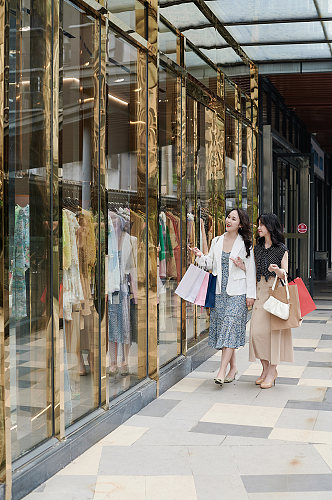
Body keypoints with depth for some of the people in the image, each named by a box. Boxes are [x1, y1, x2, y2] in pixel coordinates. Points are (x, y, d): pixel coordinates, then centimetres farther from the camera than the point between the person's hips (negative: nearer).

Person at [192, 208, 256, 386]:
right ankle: (233, 368, 18)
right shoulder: (217, 241, 11)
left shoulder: (245, 244, -1)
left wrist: (251, 294, -5)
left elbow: (251, 270, -1)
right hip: (219, 291, 5)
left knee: (230, 327, -12)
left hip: (237, 292, -5)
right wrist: (200, 256, -7)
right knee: (222, 327, 6)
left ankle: (222, 371, -15)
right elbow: (210, 263, 14)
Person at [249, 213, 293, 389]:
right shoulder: (258, 248, 13)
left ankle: (271, 371, 3)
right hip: (260, 290, 5)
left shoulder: (281, 249, -3)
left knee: (273, 329, -4)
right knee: (257, 330, -1)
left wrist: (276, 270, -25)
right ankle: (265, 369, 12)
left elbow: (285, 274, -4)